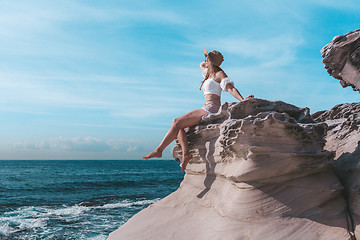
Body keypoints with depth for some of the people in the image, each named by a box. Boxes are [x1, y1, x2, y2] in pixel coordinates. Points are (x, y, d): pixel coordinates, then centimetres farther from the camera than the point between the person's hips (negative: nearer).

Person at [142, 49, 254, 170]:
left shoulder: (219, 74, 0)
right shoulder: (210, 73, 26)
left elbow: (231, 89, -12)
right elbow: (201, 65, 46)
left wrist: (242, 100, -25)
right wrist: (208, 58, 32)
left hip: (211, 109, -9)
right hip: (206, 110, 9)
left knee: (177, 122, -15)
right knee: (178, 124, -6)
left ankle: (159, 150, -11)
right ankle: (186, 153, -20)